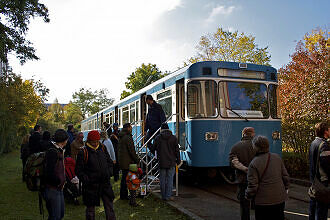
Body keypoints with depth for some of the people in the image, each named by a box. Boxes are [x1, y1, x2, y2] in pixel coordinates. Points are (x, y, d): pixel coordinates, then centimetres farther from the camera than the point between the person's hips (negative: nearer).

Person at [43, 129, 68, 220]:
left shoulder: (59, 151, 12)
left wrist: (63, 180, 8)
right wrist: (59, 182, -13)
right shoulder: (52, 152, -20)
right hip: (52, 189, -10)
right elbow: (49, 173, -25)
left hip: (59, 189, 10)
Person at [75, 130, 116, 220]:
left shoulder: (102, 148, 5)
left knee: (109, 206, 9)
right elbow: (78, 170, -6)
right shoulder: (83, 152, -9)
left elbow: (110, 162, 16)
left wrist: (109, 173, 2)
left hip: (105, 183, 4)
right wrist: (86, 180, -16)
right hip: (91, 185, -3)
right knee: (90, 208, 12)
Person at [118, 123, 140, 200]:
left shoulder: (121, 137, 13)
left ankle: (123, 195, 23)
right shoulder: (128, 137, -17)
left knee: (124, 177, 16)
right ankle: (124, 195, 3)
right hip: (127, 162, -10)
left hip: (121, 161, 10)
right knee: (126, 178, -3)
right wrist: (137, 160, -10)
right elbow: (132, 150, -19)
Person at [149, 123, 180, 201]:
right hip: (171, 162, -1)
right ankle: (168, 196, 4)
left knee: (162, 180, 9)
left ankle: (163, 196, 15)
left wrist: (155, 154, 26)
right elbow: (177, 150, 0)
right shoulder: (173, 138, -1)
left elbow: (152, 148, 6)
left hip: (162, 162, 1)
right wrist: (178, 160, 9)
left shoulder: (158, 138, 1)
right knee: (170, 179, 4)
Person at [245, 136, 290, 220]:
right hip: (280, 199, 5)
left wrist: (248, 195, 4)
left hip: (264, 202, -5)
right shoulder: (277, 158, -1)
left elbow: (252, 186, -15)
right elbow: (286, 177, 6)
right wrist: (286, 189, 23)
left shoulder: (254, 164, -16)